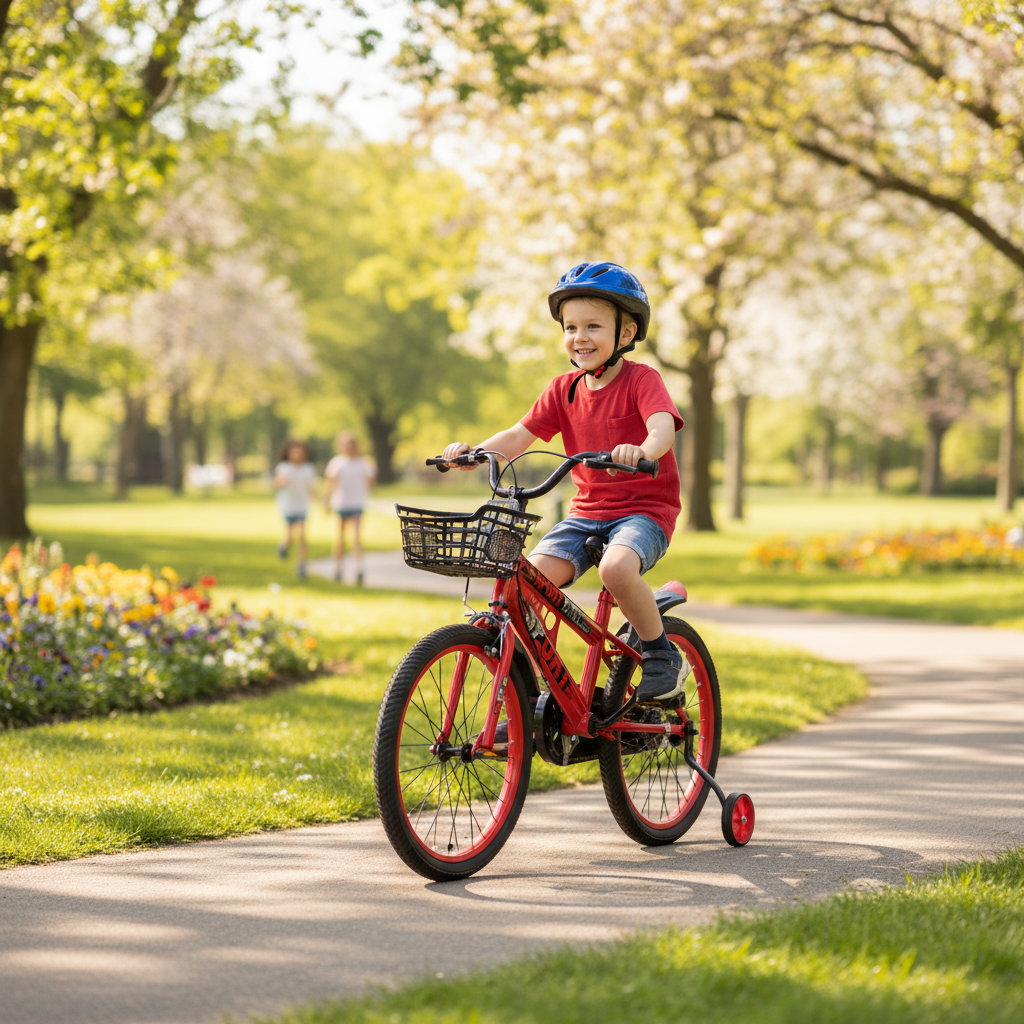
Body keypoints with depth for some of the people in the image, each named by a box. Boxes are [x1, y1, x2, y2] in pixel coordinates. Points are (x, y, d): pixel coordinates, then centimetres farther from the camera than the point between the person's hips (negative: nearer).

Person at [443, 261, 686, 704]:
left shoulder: (642, 380, -9)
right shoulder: (564, 390, 6)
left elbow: (663, 427, -28)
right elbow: (519, 436, 0)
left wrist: (644, 450, -51)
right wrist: (475, 451, -20)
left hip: (645, 508, -5)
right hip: (587, 510, 5)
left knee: (616, 567, -35)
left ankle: (662, 657, -12)